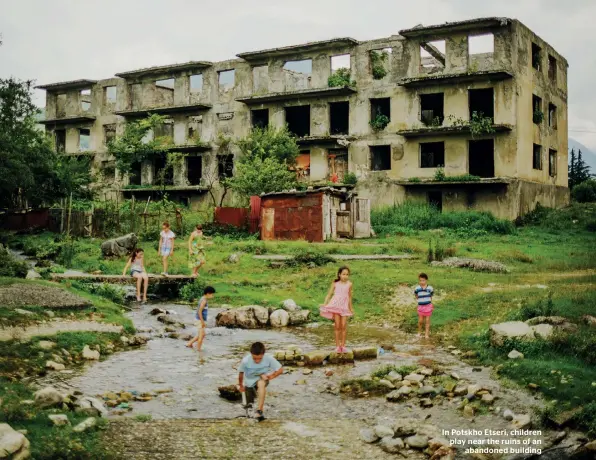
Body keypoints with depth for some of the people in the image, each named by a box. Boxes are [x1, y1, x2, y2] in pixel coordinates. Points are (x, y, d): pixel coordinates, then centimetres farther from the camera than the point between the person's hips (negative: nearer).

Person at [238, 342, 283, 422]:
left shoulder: (269, 359, -29)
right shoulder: (245, 361, -29)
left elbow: (280, 370, -16)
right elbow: (241, 373, -9)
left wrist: (270, 377, -23)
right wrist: (241, 385, 5)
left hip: (262, 379, -2)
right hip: (249, 383, 2)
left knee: (261, 383, -37)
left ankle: (259, 410, -33)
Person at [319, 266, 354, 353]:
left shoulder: (349, 284, 4)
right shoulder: (335, 284, 1)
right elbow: (329, 294, 2)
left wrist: (351, 308, 22)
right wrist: (325, 304, -9)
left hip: (344, 306, 1)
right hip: (336, 305, -1)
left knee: (344, 326, -5)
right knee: (337, 326, -2)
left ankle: (343, 345, 7)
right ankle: (337, 346, 5)